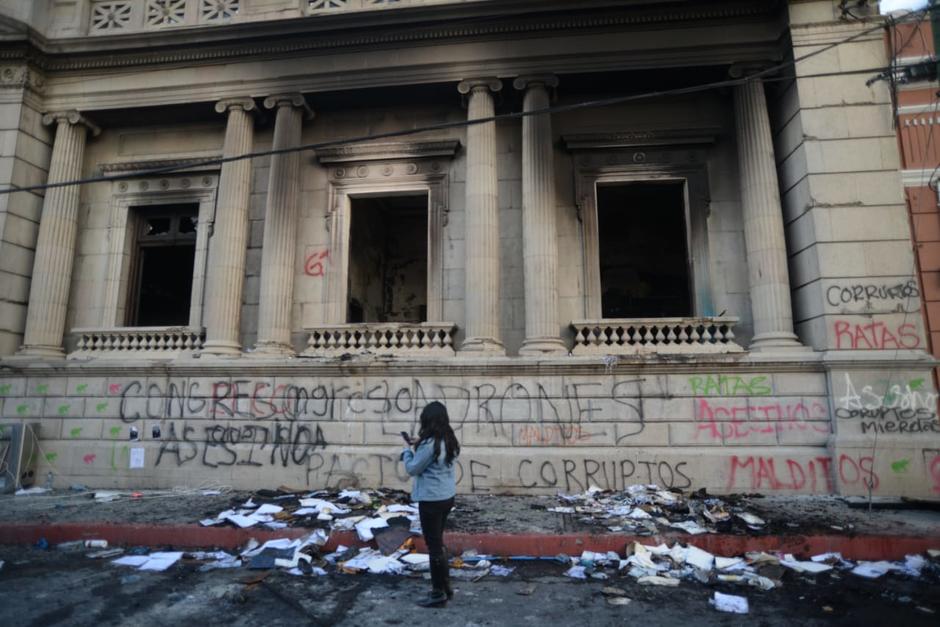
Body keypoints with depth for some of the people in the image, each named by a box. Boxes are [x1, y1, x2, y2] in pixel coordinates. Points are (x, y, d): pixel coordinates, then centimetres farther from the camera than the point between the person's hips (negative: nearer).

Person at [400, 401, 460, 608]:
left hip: (431, 500, -9)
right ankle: (444, 587, 29)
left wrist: (407, 452, 2)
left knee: (433, 545, 3)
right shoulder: (449, 441, 4)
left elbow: (413, 469, -13)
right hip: (447, 497, 9)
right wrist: (415, 451, 8)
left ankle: (439, 593, 14)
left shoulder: (429, 444, -22)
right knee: (437, 543, 20)